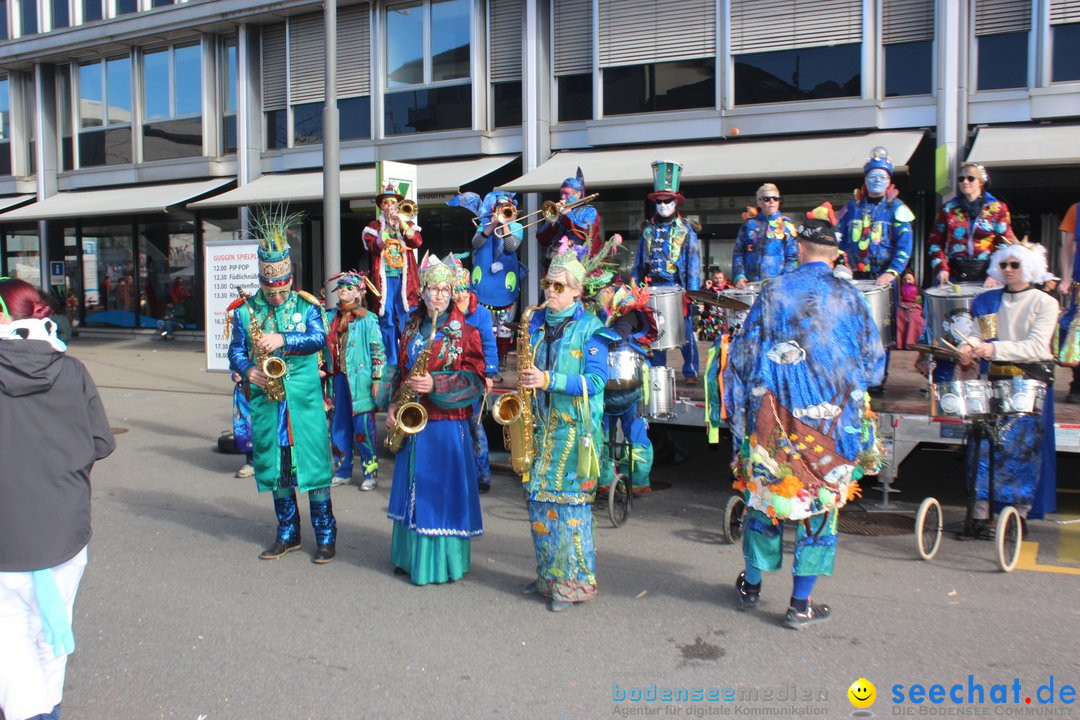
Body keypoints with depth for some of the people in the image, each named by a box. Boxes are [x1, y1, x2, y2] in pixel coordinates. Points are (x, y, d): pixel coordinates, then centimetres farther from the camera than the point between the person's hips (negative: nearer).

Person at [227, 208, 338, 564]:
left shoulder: (306, 305, 0)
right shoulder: (245, 310, 6)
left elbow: (320, 338, -14)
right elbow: (235, 351, 8)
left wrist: (283, 340, -27)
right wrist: (248, 370, -12)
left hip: (304, 399, -3)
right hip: (266, 400, 3)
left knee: (313, 464, -1)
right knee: (276, 469, 11)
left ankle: (326, 536, 10)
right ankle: (288, 535, 25)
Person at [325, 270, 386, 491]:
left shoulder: (368, 319, -5)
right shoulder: (333, 317, 11)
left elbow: (378, 350, -8)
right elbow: (327, 346, 19)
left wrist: (376, 379, -12)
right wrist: (324, 370, 12)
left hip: (360, 379, -6)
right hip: (338, 377, 6)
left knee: (363, 425, -3)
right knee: (339, 424, 10)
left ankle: (371, 472, 6)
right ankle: (342, 470, 22)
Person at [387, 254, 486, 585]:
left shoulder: (463, 331, -4)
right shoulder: (412, 327, 13)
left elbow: (476, 378, -10)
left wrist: (436, 385, -20)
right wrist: (394, 405, 6)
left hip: (447, 423, -6)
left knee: (442, 489, -3)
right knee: (412, 487, 11)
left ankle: (443, 561, 7)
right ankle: (410, 556, 23)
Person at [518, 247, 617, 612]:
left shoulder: (590, 328, -6)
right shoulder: (536, 321, 12)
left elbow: (596, 380, -14)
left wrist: (549, 379, -23)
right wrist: (526, 379, 1)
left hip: (574, 427, -6)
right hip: (540, 423, 6)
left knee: (570, 500, -4)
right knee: (539, 498, 9)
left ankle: (573, 581, 8)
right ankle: (547, 575, 23)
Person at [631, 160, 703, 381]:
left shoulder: (686, 230, 1)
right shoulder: (648, 230, 12)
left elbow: (694, 263, -3)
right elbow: (639, 263, 15)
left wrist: (692, 293, -10)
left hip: (677, 288, -3)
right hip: (652, 288, 4)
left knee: (685, 333, 1)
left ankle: (690, 372, 12)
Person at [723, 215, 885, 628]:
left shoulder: (773, 292, -1)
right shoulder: (849, 298, -1)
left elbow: (743, 354, 0)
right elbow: (873, 363, 5)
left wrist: (743, 409, 11)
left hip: (772, 418, 1)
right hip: (831, 421, -1)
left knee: (764, 494, 14)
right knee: (822, 501, 8)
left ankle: (752, 585, 29)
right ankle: (800, 604, 13)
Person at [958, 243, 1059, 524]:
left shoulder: (1045, 303, 0)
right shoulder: (988, 300, 12)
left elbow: (1036, 347, -12)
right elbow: (975, 332, 8)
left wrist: (995, 349, -25)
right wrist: (970, 346, -16)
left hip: (1030, 384, -3)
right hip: (994, 381, 3)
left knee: (1022, 446, -8)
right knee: (985, 443, -6)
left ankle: (1019, 514, 0)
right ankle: (981, 513, -4)